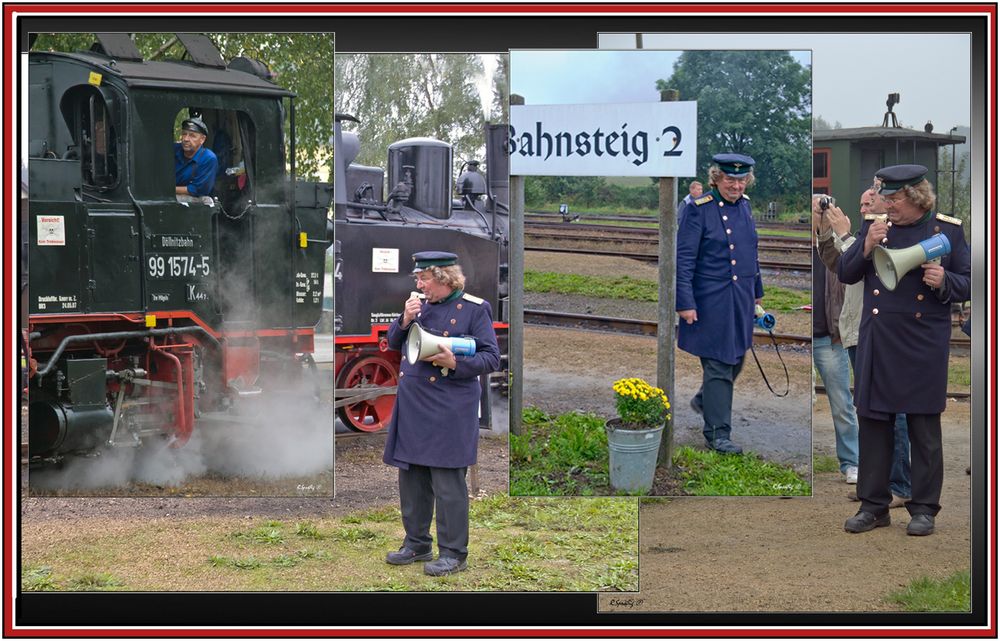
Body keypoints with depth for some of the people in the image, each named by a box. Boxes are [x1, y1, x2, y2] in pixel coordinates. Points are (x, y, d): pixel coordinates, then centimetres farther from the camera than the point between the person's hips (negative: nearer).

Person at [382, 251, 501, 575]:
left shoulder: (474, 308, -6)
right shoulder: (420, 304, 11)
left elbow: (491, 358, -8)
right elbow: (393, 343, 15)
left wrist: (455, 363, -23)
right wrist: (405, 320, -5)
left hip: (449, 409, -6)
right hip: (413, 405, 7)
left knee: (447, 481, -4)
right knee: (412, 476, 12)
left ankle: (453, 552, 5)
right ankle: (417, 543, 25)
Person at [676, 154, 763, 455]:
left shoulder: (744, 205, 8)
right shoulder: (698, 209, -13)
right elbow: (683, 259, -14)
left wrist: (757, 290, 25)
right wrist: (685, 303, -17)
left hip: (741, 301, 7)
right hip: (712, 302, -7)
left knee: (735, 360, 18)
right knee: (718, 366, -4)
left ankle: (704, 400, 43)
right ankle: (717, 433, 3)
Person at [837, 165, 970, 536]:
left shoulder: (948, 230, 0)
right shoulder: (874, 227, 8)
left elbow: (968, 283, 2)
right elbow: (845, 274, 6)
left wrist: (944, 281, -19)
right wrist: (866, 247, -11)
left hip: (923, 348, -3)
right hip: (877, 345, 3)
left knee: (924, 428, 3)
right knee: (873, 422, 6)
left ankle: (924, 509, 11)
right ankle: (873, 505, 16)